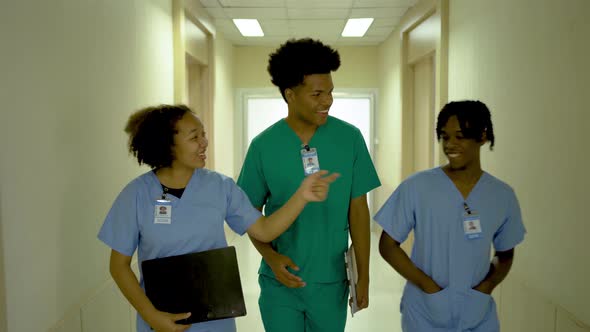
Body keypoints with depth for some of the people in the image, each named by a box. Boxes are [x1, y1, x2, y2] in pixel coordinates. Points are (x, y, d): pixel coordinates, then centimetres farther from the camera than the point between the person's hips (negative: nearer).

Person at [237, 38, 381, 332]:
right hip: (279, 282, -1)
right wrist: (270, 256, -15)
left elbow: (358, 211, -2)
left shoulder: (350, 138, -7)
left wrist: (364, 276, -1)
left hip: (331, 281, 1)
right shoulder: (263, 145, -8)